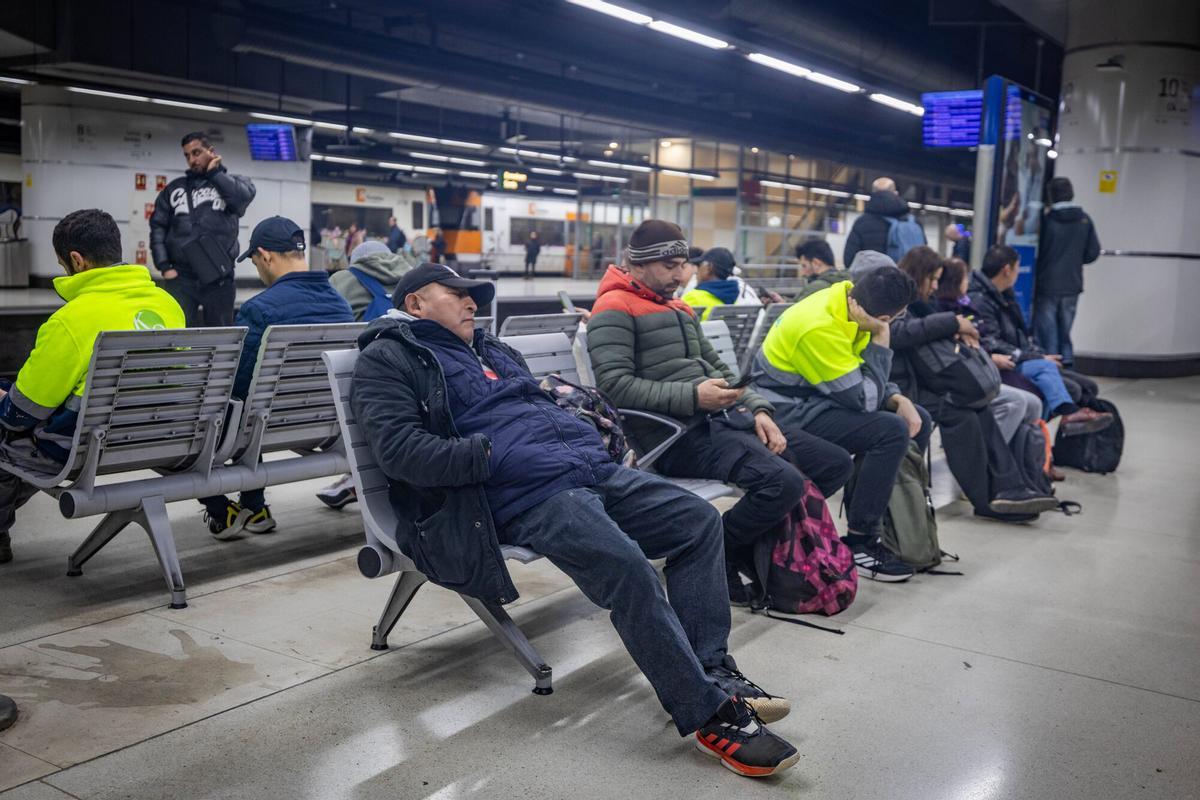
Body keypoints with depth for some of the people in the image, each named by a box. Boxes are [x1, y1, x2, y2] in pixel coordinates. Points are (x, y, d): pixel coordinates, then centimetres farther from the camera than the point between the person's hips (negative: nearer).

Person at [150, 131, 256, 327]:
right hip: (181, 278, 1)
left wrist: (213, 172, -2)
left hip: (219, 279, -1)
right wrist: (164, 266, -1)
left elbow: (245, 196, -14)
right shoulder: (174, 188, 15)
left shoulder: (231, 182, 10)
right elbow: (158, 227, 12)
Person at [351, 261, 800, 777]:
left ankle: (712, 671, -3)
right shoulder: (389, 360, 5)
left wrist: (592, 437, 12)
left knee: (699, 520, -3)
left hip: (588, 467, 9)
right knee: (624, 563, -30)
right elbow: (398, 448, -11)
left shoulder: (491, 349, 30)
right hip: (520, 495, -9)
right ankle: (709, 713, -21)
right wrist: (490, 455, -18)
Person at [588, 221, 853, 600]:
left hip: (723, 419, 9)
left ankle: (752, 545, 14)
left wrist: (758, 409, 7)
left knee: (836, 463, 4)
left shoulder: (682, 311, 26)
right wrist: (693, 396, -22)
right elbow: (615, 386, -17)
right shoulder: (614, 309, -3)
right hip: (679, 434, -9)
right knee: (784, 481, -29)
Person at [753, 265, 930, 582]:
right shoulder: (819, 327, -29)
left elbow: (872, 378, 12)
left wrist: (898, 399, -5)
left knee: (918, 420, 6)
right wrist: (881, 342, -18)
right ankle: (859, 544, -15)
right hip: (790, 411, -10)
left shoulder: (853, 304, 0)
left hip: (822, 396, 10)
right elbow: (863, 398, -24)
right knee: (892, 431, -25)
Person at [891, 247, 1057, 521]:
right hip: (899, 388, -9)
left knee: (980, 410, -11)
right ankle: (986, 500, -17)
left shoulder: (914, 302, 23)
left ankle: (1007, 488, -19)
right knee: (960, 415, -24)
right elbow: (901, 332, -24)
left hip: (921, 383, 9)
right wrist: (953, 322, -19)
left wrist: (958, 331, 0)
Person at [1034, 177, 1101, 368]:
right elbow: (1093, 252, 1)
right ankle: (1066, 369, 15)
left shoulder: (1047, 220, -12)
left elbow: (1036, 251, -7)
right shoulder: (1084, 220, 0)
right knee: (1065, 333, 15)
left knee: (1047, 336, 3)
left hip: (1047, 286, -4)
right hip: (1072, 286, 4)